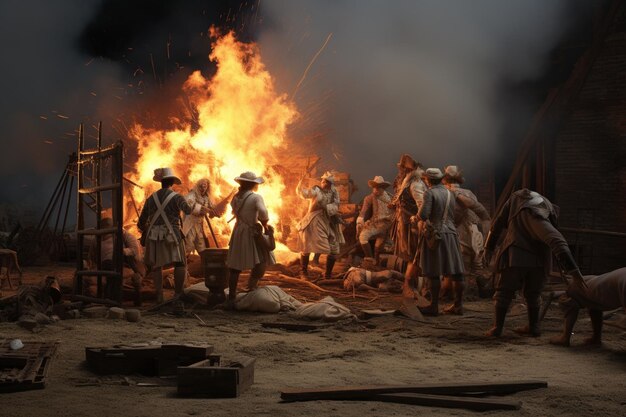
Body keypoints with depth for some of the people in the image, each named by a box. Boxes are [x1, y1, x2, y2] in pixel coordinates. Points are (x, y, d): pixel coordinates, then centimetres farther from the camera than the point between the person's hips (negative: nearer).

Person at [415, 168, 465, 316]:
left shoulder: (430, 193, -8)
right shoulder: (450, 194, 12)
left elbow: (423, 215, -18)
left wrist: (419, 216, 5)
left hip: (434, 234, -6)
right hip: (451, 234, 6)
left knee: (433, 273, -2)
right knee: (455, 271, 6)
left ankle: (434, 306, 0)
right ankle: (458, 305, 11)